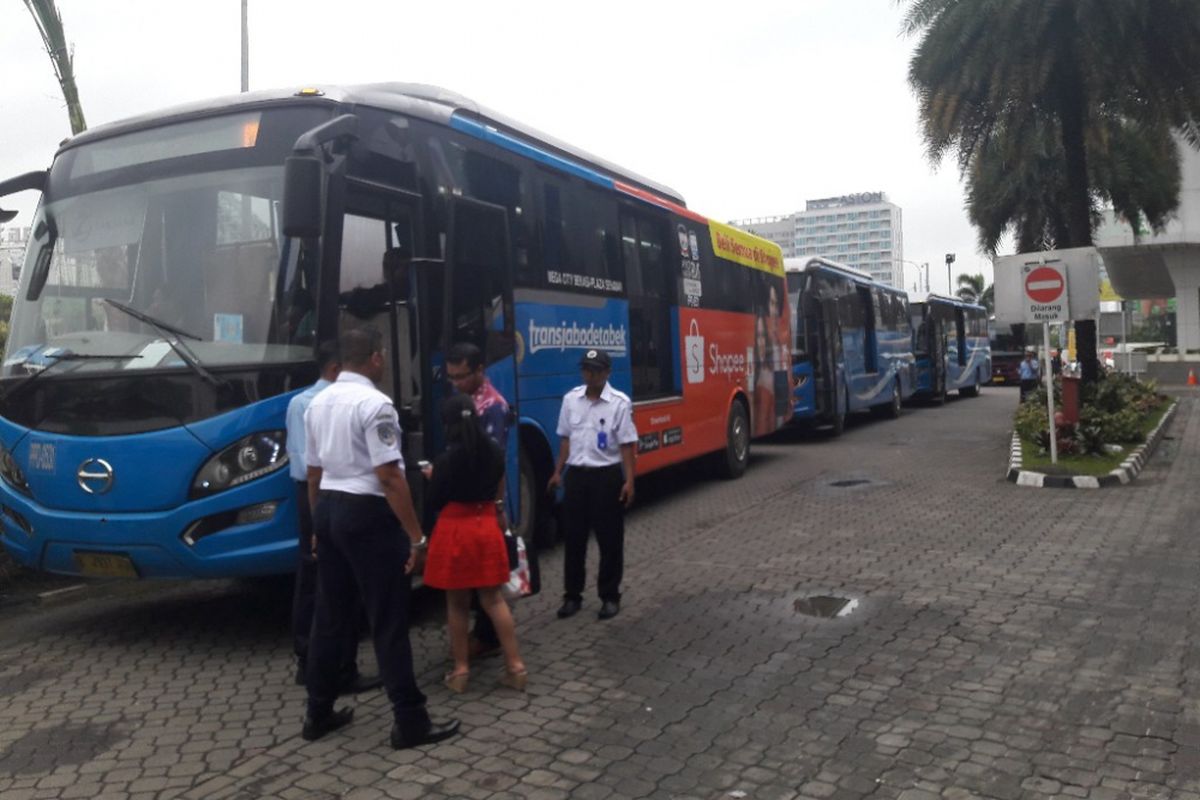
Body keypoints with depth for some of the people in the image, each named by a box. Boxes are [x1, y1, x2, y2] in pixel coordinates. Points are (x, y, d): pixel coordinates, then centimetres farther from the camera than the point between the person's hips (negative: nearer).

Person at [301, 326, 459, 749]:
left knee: (329, 616, 16)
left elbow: (313, 473, 15)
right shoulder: (374, 403, -17)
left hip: (328, 509, 8)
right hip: (367, 514, -8)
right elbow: (389, 477, -21)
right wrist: (416, 535, -18)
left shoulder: (318, 403, 9)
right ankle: (410, 721, 6)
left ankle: (319, 713, 27)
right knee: (389, 621, -1)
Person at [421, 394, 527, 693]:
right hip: (487, 526, 4)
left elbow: (435, 503, -7)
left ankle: (461, 670, 16)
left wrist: (433, 478, 10)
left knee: (457, 603, 9)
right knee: (493, 599, 12)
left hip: (454, 530, -4)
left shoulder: (445, 459, -16)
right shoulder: (495, 452, 0)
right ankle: (515, 665, 11)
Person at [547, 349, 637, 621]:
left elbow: (626, 445, -9)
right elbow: (566, 438, 12)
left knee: (609, 538, 5)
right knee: (574, 537, 9)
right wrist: (558, 472, 11)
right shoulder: (571, 399, 4)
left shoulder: (620, 403, -9)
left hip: (607, 476, -4)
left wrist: (629, 481, -13)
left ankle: (610, 597, 18)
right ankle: (572, 595, 21)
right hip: (577, 474, 4)